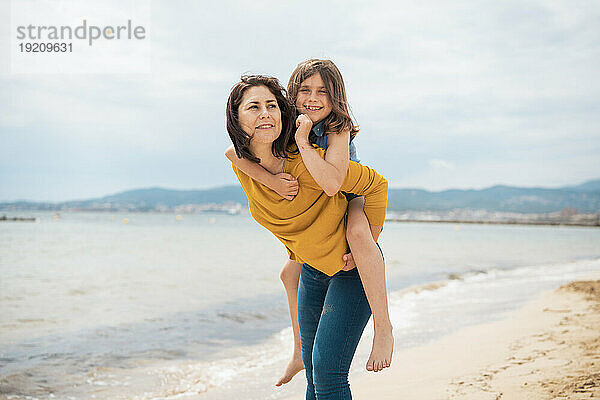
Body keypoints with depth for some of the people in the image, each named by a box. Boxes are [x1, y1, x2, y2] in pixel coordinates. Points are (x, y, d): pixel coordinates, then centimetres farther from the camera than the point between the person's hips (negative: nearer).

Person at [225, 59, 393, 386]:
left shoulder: (339, 129, -29)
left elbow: (332, 184, -45)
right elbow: (233, 152, -27)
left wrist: (303, 141, -44)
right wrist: (270, 180, -40)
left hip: (356, 202, -6)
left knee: (358, 233, -41)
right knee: (291, 273, 14)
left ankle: (384, 328, -37)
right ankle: (301, 352, 33)